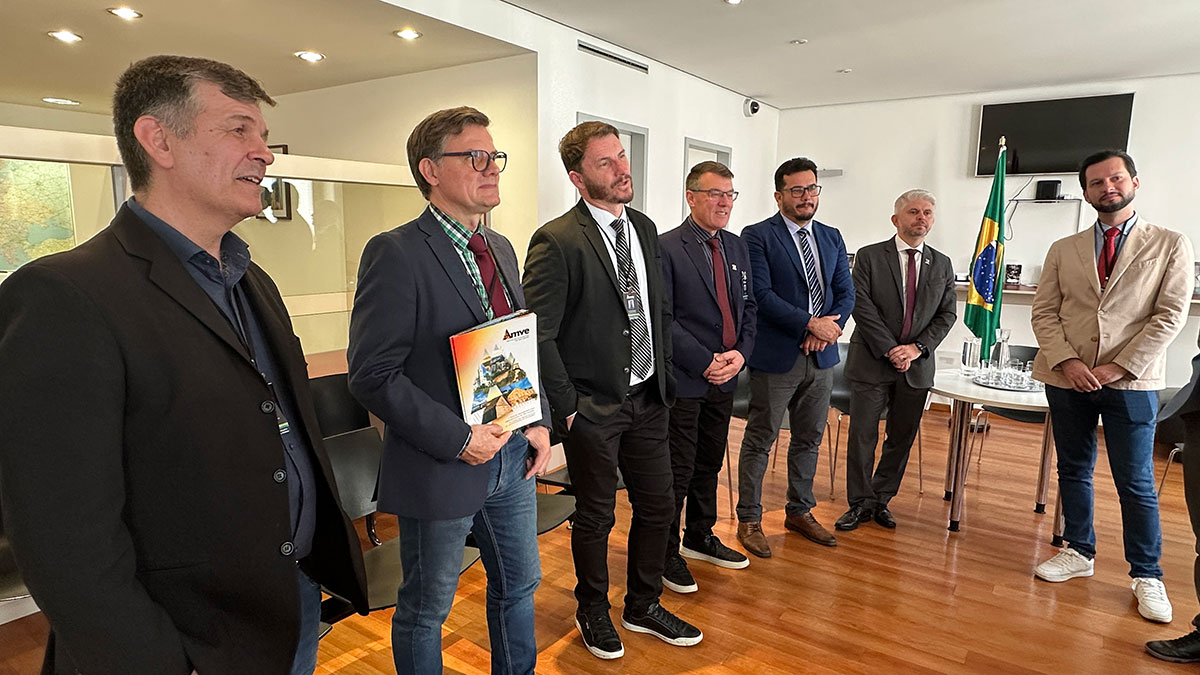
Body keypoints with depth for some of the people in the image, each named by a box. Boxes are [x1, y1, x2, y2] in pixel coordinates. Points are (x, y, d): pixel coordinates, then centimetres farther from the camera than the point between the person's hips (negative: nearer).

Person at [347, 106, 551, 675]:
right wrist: (457, 438, -21)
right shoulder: (395, 254, -16)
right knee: (426, 610, 15)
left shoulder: (500, 249, 8)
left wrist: (539, 421, 1)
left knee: (518, 585, 24)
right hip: (441, 467, -7)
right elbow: (373, 375, -20)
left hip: (512, 456, 7)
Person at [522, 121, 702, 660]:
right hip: (593, 408, -6)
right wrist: (567, 405, -14)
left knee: (657, 506, 15)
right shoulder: (557, 241, -16)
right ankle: (593, 613, 37)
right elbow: (538, 335, -17)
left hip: (648, 398, 6)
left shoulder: (644, 228, 7)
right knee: (595, 516, 11)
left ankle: (644, 607, 39)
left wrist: (663, 374, 10)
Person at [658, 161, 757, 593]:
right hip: (683, 379, -7)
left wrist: (740, 353, -5)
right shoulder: (666, 248, -11)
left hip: (724, 378, 7)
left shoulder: (737, 247, 11)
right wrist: (705, 362, -18)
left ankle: (700, 538, 38)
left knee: (710, 464, 19)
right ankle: (666, 553, 21)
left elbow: (748, 306, 12)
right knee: (677, 471, 3)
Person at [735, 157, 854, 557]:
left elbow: (846, 293, 9)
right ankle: (749, 520, 16)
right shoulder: (757, 236, -7)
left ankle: (800, 511, 32)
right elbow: (763, 295, -16)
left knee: (810, 439, 16)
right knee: (760, 440, 3)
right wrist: (811, 324, -19)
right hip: (775, 357, -6)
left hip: (821, 357, 6)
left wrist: (830, 328, -10)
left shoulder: (832, 238, 12)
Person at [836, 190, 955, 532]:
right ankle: (860, 504, 13)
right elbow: (862, 307, -9)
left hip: (917, 365, 4)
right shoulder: (869, 257, -1)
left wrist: (917, 348, -9)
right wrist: (890, 350, -14)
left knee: (902, 438, 10)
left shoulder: (942, 265, 10)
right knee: (863, 436, 0)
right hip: (872, 362, -3)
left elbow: (946, 314, 6)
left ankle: (881, 500, 25)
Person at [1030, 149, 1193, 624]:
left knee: (1136, 481, 3)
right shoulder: (1063, 250, 9)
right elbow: (1043, 312, 4)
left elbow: (1170, 316, -5)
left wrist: (1118, 367, -13)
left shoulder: (1171, 246, 3)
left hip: (1130, 381, -2)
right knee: (1073, 470, 13)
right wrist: (1066, 361, -11)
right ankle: (1079, 551, 28)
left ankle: (1147, 575, 18)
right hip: (1066, 377, 3)